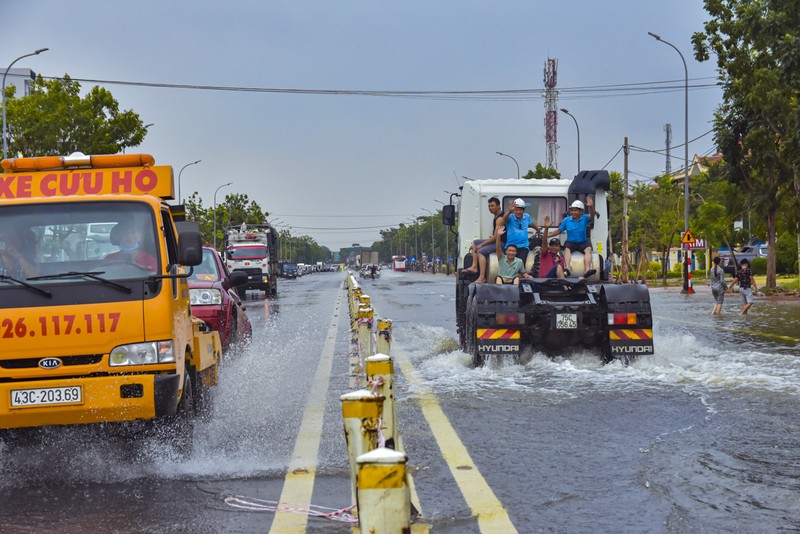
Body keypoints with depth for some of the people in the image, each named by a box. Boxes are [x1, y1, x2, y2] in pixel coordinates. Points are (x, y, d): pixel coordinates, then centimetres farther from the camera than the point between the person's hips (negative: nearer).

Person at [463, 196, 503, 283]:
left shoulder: (500, 219, -19)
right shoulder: (496, 216, 14)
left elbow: (495, 237, -24)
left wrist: (481, 245, -17)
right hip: (495, 241, 11)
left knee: (481, 251, -30)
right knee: (475, 243, 18)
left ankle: (482, 278, -39)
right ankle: (474, 267, 6)